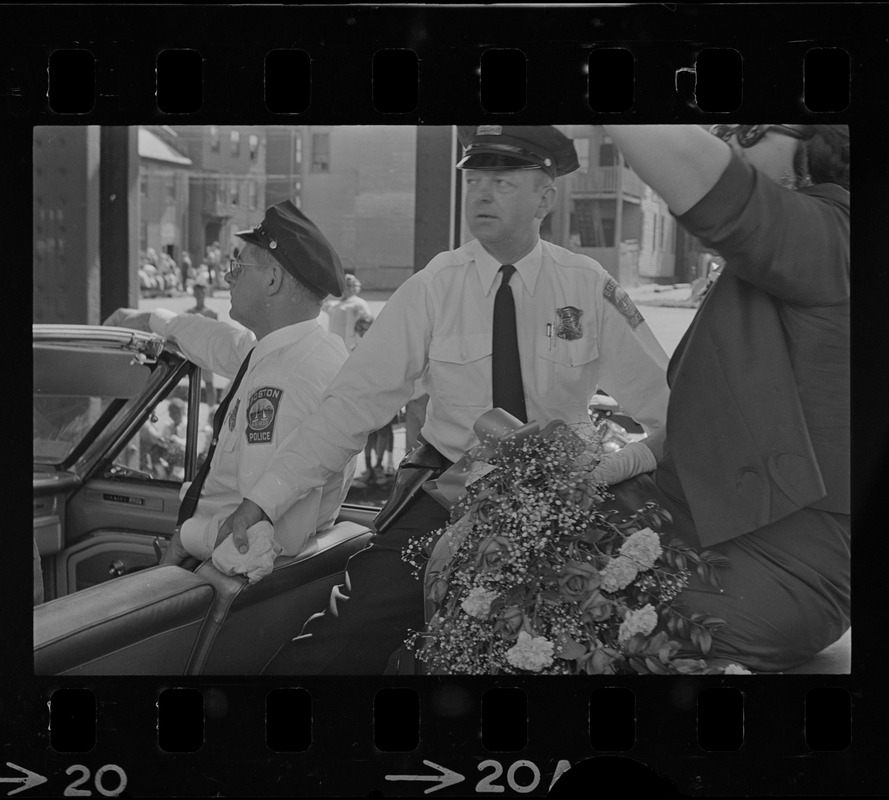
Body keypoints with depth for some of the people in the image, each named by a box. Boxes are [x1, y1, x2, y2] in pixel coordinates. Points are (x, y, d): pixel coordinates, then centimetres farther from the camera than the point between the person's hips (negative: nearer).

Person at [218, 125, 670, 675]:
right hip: (446, 497, -1)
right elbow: (356, 400, -7)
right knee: (328, 650, -19)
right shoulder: (433, 288, -4)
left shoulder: (589, 288, -3)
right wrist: (262, 502, -13)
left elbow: (664, 401, 2)